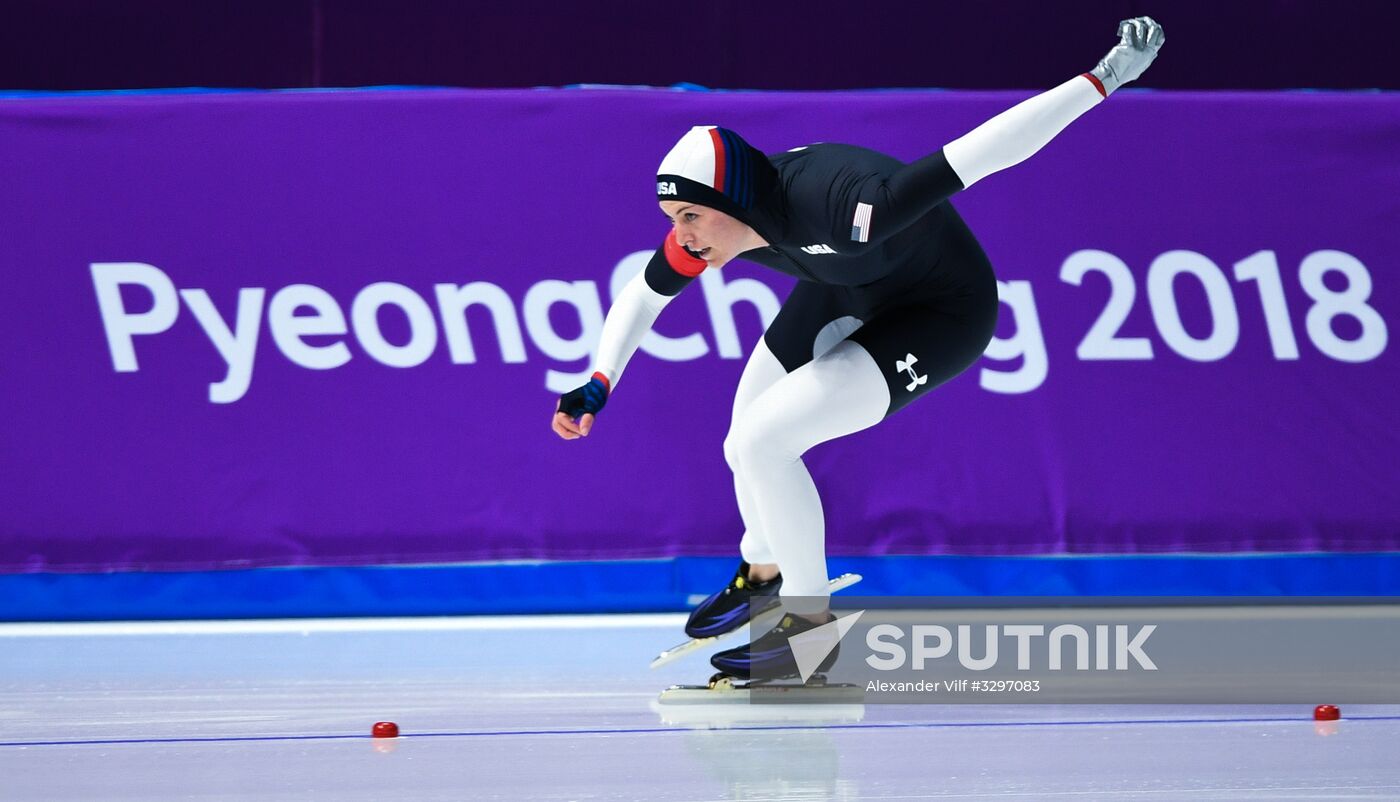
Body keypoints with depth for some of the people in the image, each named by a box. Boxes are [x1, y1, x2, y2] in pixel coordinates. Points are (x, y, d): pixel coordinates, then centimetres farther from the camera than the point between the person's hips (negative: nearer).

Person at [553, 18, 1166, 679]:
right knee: (746, 440, 13)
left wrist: (1104, 77, -48)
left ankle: (811, 626, 1)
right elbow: (643, 295, 0)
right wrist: (598, 385, -13)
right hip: (849, 292, 7)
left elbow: (980, 152, -44)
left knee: (763, 439, -18)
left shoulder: (840, 208, -43)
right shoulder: (710, 220, -21)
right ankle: (764, 574, 47)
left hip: (939, 319, -7)